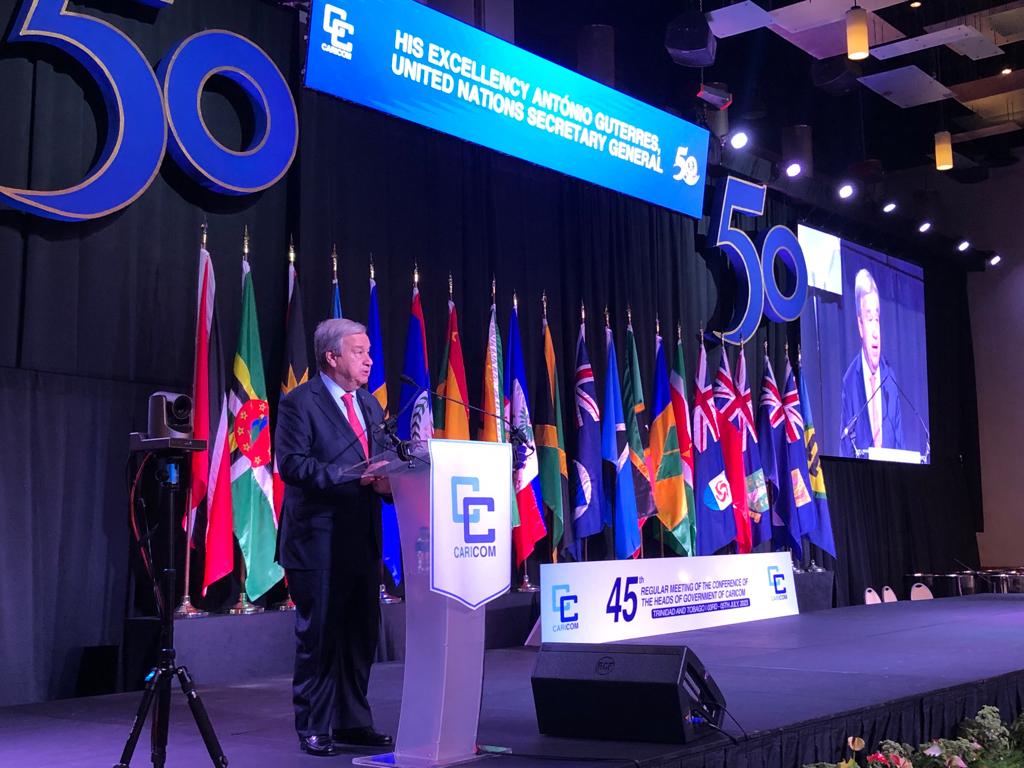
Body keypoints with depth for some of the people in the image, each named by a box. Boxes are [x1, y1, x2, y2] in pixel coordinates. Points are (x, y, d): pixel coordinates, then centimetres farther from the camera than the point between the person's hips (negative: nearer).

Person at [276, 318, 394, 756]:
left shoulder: (370, 405, 16)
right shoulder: (299, 403, -7)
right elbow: (292, 465, -17)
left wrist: (387, 481, -6)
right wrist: (354, 476, -23)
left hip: (363, 539, 7)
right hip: (318, 540, -7)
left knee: (361, 634, 11)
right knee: (319, 635, 1)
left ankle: (352, 722, 23)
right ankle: (313, 729, 13)